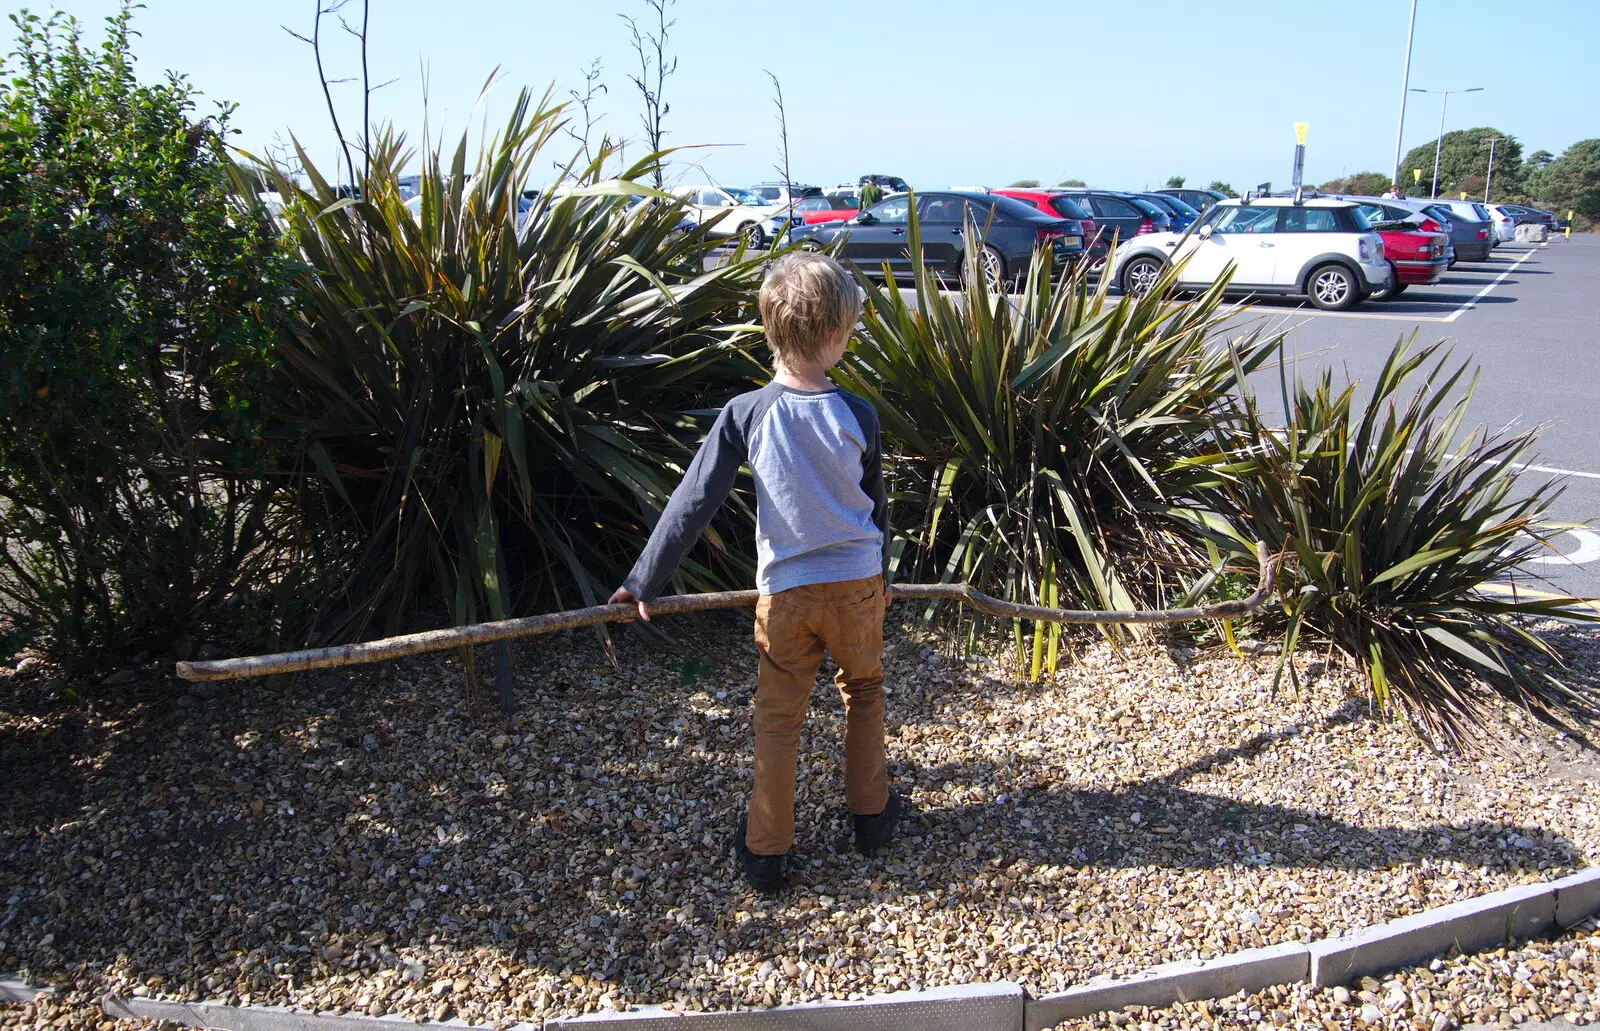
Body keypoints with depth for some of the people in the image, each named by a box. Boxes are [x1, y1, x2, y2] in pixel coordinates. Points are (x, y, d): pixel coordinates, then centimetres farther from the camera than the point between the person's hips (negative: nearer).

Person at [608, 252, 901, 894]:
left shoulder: (745, 414, -13)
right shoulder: (858, 416, -9)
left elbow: (692, 505, -12)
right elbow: (876, 507, 5)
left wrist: (643, 582, -4)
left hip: (784, 592, -1)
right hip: (857, 584, 1)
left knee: (777, 719, 12)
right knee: (864, 692, 23)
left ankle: (766, 852, 20)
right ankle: (871, 815, 36)